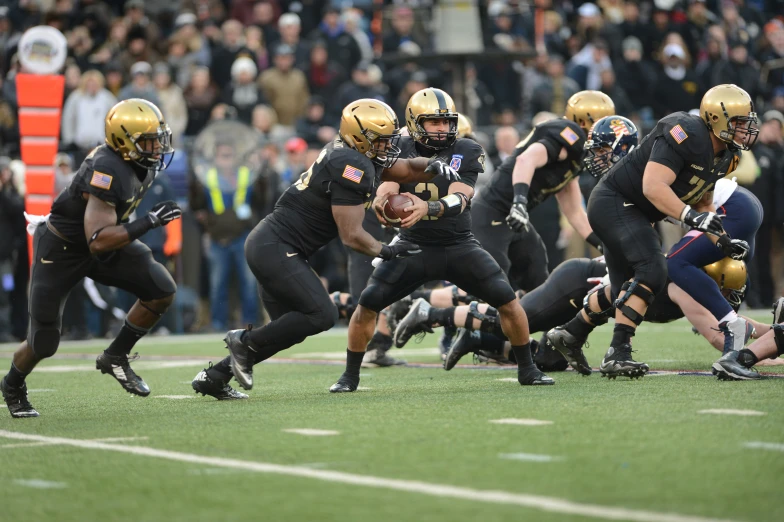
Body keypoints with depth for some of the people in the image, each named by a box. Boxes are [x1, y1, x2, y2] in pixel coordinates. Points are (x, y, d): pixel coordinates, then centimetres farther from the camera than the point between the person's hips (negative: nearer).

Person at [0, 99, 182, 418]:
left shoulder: (138, 164, -8)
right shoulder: (108, 171, -35)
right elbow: (97, 242, -38)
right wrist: (149, 222, -40)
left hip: (102, 246, 8)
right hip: (61, 251, -8)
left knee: (162, 291, -10)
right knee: (43, 344, 0)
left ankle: (115, 357, 7)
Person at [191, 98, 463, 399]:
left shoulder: (351, 154, 12)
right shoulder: (353, 168, -17)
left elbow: (408, 170, 21)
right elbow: (352, 236, -17)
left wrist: (434, 167, 1)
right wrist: (386, 252, -2)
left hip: (266, 243, 10)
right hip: (275, 247, -10)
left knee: (291, 327, 13)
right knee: (321, 315, -14)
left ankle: (214, 376, 14)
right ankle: (245, 342, -2)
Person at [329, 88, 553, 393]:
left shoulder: (466, 152, -9)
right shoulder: (402, 150, -3)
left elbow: (458, 199, -23)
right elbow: (388, 183, -18)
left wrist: (427, 208, -44)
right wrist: (382, 199, -44)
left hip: (459, 246, 0)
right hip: (414, 246, 0)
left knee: (507, 300, -13)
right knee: (367, 304, -13)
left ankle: (527, 370, 7)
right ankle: (350, 376, 5)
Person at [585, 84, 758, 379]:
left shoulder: (724, 155, 4)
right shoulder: (686, 135, -26)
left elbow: (700, 200, 17)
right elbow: (653, 186, -33)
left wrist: (722, 241, 7)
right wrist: (690, 216, -42)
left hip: (631, 212, 11)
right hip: (615, 202, -11)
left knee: (627, 289, 14)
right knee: (652, 271, -24)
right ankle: (617, 352, -23)